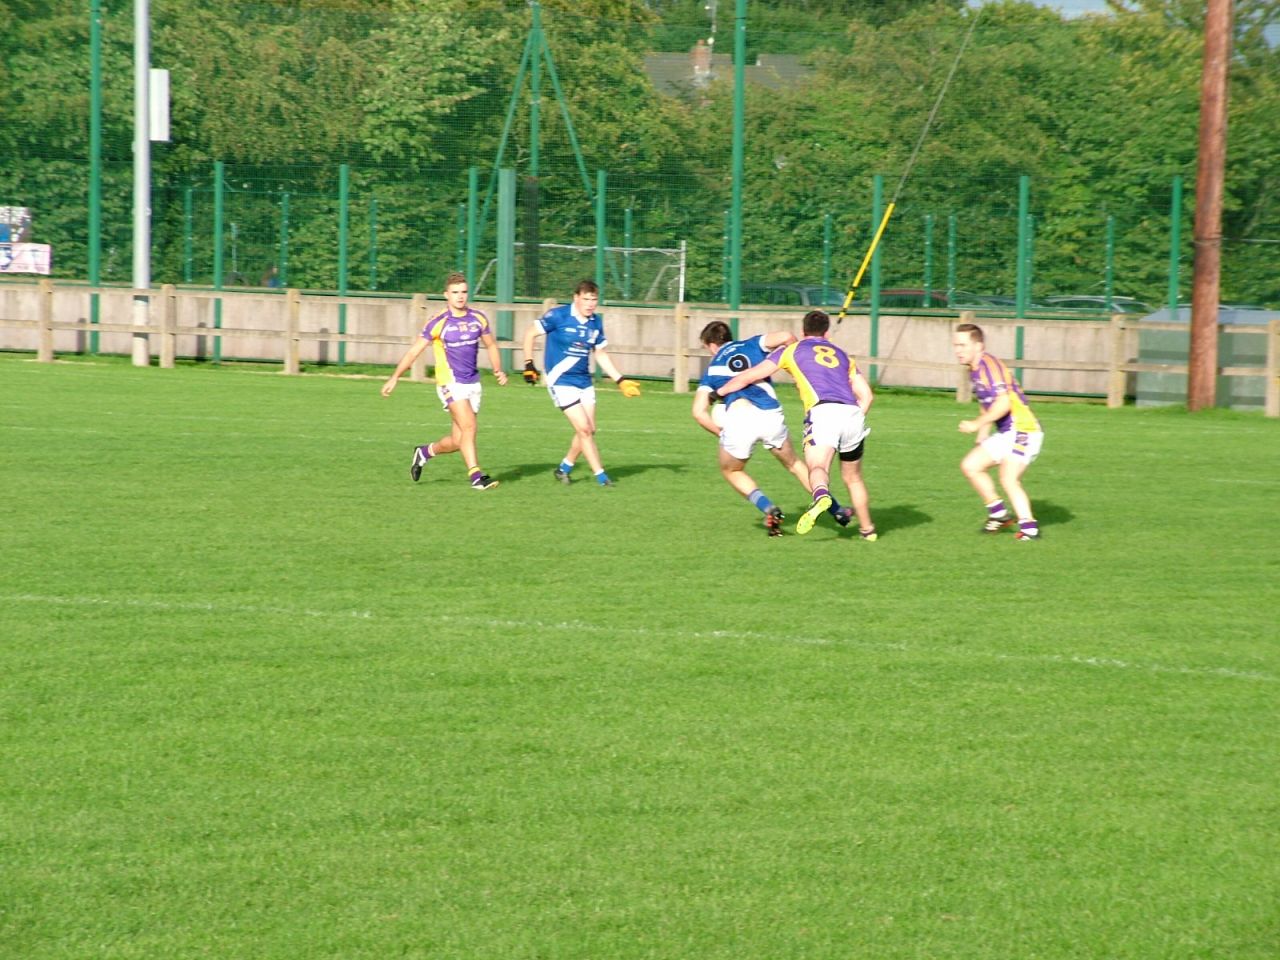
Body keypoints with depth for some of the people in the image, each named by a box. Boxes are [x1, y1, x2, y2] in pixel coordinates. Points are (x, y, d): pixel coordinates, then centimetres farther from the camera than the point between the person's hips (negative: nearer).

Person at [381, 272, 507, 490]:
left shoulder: (478, 319, 4)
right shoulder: (439, 322, -9)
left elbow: (491, 345, 19)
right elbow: (414, 350, -4)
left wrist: (498, 371, 4)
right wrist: (394, 377, -5)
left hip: (473, 384, 5)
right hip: (451, 384, -5)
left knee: (458, 441, 6)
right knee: (469, 426, -21)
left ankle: (425, 452, 32)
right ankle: (476, 476, -17)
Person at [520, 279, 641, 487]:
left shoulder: (596, 322, 4)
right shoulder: (558, 316, -14)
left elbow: (601, 353, 15)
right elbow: (530, 333, -5)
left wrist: (620, 380, 11)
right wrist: (529, 365, -10)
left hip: (584, 381, 6)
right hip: (561, 382, -6)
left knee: (589, 430, 4)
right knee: (584, 428, -12)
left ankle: (564, 469, 24)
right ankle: (601, 476, -5)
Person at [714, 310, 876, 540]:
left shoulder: (792, 350, 19)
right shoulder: (842, 354, 29)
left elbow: (750, 376, 17)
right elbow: (867, 395, 20)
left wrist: (719, 392, 30)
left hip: (823, 411, -4)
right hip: (852, 413, 4)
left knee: (817, 467, -21)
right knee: (853, 477, 21)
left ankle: (822, 497, -54)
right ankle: (867, 529, 28)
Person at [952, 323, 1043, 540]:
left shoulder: (990, 366, -18)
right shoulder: (975, 371, 13)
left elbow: (1003, 403, -29)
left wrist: (977, 424, -27)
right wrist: (980, 439, 22)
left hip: (1022, 430, -10)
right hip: (1005, 434, 10)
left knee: (1008, 479, -22)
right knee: (970, 466, 9)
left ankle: (1029, 527, -18)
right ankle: (999, 514, 17)